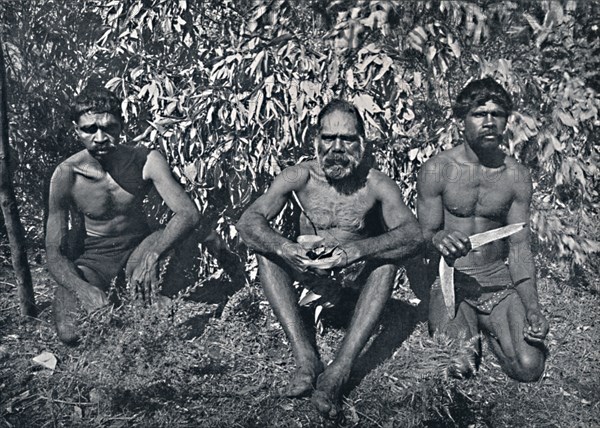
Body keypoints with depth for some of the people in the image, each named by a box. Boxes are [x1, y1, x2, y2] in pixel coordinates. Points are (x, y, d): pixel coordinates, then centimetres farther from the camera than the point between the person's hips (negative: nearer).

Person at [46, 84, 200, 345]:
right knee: (70, 333, -25)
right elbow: (54, 251, -18)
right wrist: (83, 288, -39)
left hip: (139, 246, 2)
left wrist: (151, 255, -44)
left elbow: (188, 213, -26)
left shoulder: (146, 161, -17)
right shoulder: (66, 176, -18)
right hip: (93, 256, -1)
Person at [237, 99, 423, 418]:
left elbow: (413, 236, -31)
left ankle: (340, 369, -39)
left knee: (388, 257, -31)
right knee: (266, 249, -23)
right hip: (307, 270, 2)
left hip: (357, 273, -1)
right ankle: (306, 359, -33)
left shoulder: (377, 185, -16)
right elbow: (248, 221, -24)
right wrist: (285, 249, -45)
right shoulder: (298, 177, -12)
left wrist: (357, 250, -48)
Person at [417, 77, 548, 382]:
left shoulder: (517, 177, 0)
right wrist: (438, 240, -33)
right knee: (460, 366, -24)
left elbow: (519, 248, -1)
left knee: (529, 368, -16)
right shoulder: (437, 170, -8)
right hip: (449, 280, -2)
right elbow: (424, 237, -6)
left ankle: (487, 329, 15)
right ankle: (465, 329, 11)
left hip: (498, 280, 3)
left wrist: (533, 308, -15)